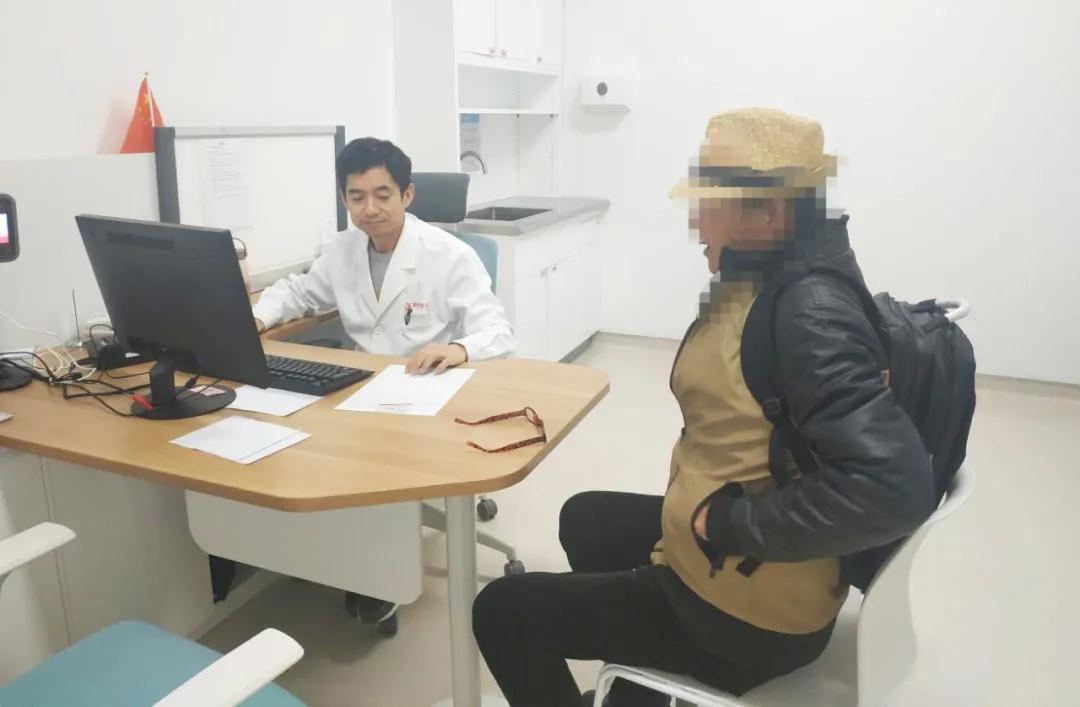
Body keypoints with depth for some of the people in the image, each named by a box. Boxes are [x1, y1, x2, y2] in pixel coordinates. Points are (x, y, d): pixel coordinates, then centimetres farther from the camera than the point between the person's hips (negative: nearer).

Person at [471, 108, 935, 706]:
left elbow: (894, 487, -35)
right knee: (585, 519, 32)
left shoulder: (811, 312, -28)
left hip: (744, 609, -9)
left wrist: (729, 523, -27)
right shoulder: (768, 284, -1)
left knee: (502, 610, 1)